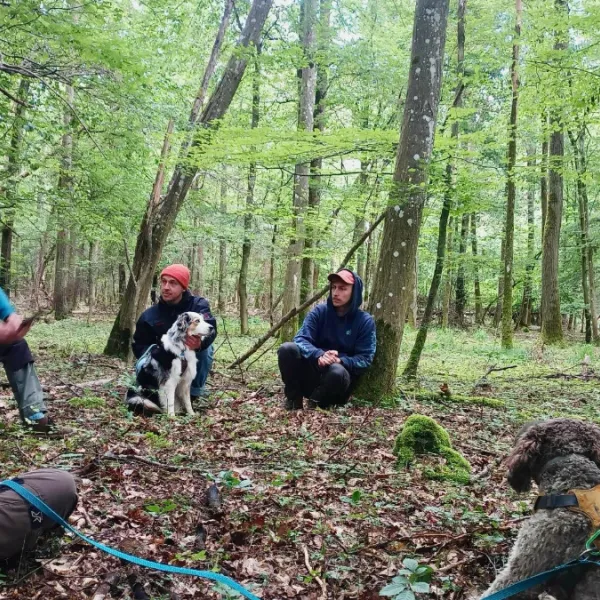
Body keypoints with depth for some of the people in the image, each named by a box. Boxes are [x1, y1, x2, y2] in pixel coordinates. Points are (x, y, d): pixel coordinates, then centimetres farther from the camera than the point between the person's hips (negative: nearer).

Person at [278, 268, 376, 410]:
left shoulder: (365, 321, -7)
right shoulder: (319, 311, -2)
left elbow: (365, 359, -11)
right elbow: (301, 339, -13)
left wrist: (340, 360, -30)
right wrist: (319, 355, -34)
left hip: (340, 377, -2)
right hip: (312, 372, 2)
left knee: (337, 371, -39)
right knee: (287, 349, -25)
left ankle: (314, 404, -10)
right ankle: (293, 399, -9)